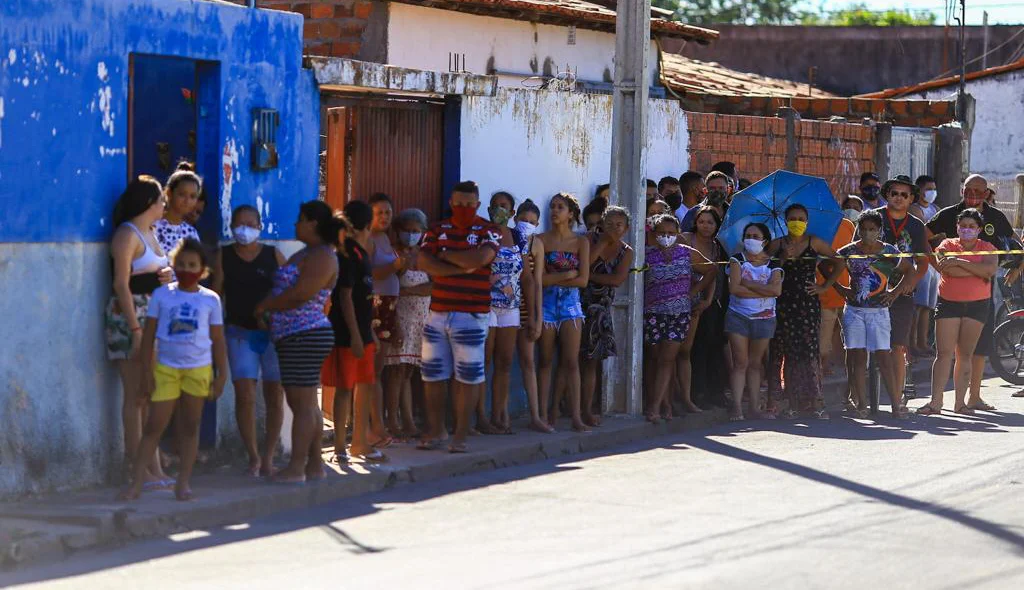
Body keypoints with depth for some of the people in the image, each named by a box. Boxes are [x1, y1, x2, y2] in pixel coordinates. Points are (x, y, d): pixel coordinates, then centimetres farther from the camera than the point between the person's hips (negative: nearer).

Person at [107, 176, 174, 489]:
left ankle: (153, 466, 11)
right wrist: (136, 329, -21)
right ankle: (136, 468, -4)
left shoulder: (149, 233, 17)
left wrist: (165, 275, 6)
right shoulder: (127, 235, -11)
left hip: (152, 316, 9)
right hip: (129, 314, -9)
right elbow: (122, 284, -17)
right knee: (136, 395, -7)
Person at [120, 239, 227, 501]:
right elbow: (148, 335, 2)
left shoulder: (210, 300, 2)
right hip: (166, 368, -1)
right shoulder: (162, 295, 0)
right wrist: (147, 372, -3)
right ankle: (137, 482, -3)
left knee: (190, 426, 6)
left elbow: (218, 340, 7)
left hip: (198, 369, 1)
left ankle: (183, 482, 11)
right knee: (154, 425, -4)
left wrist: (221, 376, 4)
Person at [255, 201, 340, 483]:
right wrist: (267, 308, 6)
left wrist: (264, 307, -9)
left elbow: (299, 295, -20)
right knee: (305, 404, 12)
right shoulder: (306, 254, 20)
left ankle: (296, 468, -10)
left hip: (306, 336, -11)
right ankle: (315, 465, 16)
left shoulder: (321, 257, -13)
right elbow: (286, 289, 23)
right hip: (293, 336, 11)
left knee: (303, 403, -9)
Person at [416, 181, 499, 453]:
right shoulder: (437, 229, 10)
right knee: (433, 374, 6)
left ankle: (461, 435, 3)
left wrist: (446, 255, -8)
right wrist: (462, 268, -14)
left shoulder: (488, 231, 0)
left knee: (467, 376, -2)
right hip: (437, 312, 4)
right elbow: (424, 262, -6)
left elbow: (481, 258, -21)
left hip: (471, 315, -4)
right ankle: (435, 430, 17)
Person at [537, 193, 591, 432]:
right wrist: (567, 275, -8)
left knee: (571, 361, -2)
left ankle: (575, 416, -5)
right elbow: (537, 277, -8)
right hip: (546, 302, -1)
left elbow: (583, 280, -3)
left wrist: (551, 279, -5)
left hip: (570, 303, 1)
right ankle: (544, 413, 4)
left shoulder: (581, 242, 6)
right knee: (546, 360, 1)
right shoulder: (541, 240, 1)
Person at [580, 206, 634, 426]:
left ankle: (586, 410, 4)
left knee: (592, 360, 2)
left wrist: (589, 275, -11)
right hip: (581, 303, -3)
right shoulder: (592, 241, 1)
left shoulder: (626, 252, 6)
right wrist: (602, 242, -12)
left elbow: (618, 279, -8)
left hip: (601, 308, 3)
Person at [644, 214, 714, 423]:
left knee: (667, 359, -8)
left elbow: (710, 271, 17)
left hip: (680, 313, 0)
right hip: (653, 313, 0)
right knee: (660, 360, 4)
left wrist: (693, 291, 8)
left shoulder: (688, 254, 5)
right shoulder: (647, 255, -1)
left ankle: (655, 406, -12)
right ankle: (666, 406, 10)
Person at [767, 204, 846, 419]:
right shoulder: (778, 245, 8)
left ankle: (815, 403, -7)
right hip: (784, 303, 1)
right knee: (786, 352, -1)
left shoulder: (814, 243, 5)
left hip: (808, 304, -1)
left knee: (809, 352, -8)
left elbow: (840, 263, 9)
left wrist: (825, 286, 4)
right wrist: (783, 258, -11)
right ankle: (792, 403, 3)